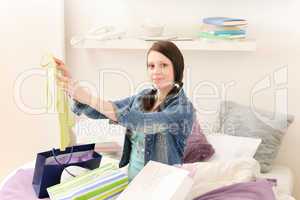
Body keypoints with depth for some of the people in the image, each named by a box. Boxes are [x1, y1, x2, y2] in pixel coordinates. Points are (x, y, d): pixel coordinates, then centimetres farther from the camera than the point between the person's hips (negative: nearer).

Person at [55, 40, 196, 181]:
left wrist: (88, 98, -29)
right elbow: (97, 112, 4)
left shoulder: (184, 108, -14)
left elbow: (140, 122, -28)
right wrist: (70, 85, -11)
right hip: (131, 181, 5)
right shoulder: (142, 97, 5)